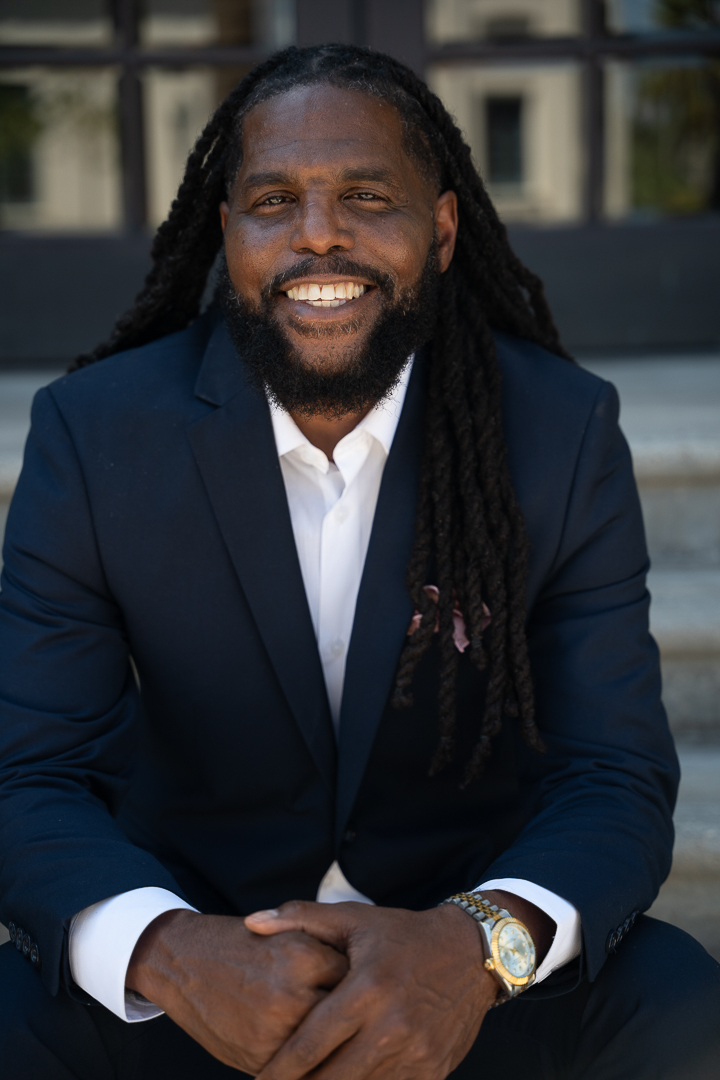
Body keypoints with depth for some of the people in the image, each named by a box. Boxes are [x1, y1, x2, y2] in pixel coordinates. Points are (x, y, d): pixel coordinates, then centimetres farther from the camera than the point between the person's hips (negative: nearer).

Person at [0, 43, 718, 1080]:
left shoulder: (567, 430, -8)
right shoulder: (93, 432, -9)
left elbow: (617, 779, -10)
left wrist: (482, 942, -32)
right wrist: (170, 951, -34)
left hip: (472, 957, 1)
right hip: (200, 946, 0)